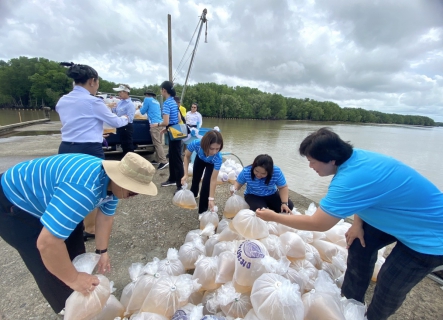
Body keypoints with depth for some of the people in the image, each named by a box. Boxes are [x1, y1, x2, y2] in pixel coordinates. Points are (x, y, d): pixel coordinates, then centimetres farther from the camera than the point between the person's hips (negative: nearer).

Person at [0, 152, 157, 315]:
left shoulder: (111, 180, -13)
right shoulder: (84, 188, -43)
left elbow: (106, 215, 1)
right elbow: (47, 243, -40)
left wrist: (102, 251, 2)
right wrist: (73, 279, -25)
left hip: (46, 198, 8)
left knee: (75, 253, 12)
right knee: (52, 270, -6)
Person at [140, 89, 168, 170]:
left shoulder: (147, 99, 2)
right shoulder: (156, 101, 24)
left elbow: (142, 112, 6)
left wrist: (141, 108, 26)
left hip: (154, 124, -8)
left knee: (157, 144, -11)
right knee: (159, 143, 10)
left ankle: (164, 161, -16)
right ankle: (160, 160, 14)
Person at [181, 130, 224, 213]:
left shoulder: (218, 158, -46)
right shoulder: (196, 144, -44)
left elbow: (213, 179, -36)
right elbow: (187, 156, -21)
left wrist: (211, 198, -34)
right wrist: (186, 174, -28)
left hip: (212, 163, -2)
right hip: (200, 158, 3)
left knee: (206, 184, -17)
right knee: (195, 178, 23)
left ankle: (203, 210, 7)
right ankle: (193, 194, 57)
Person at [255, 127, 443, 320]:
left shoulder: (349, 179, -37)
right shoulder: (354, 157, -10)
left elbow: (318, 224, -31)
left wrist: (273, 217, -22)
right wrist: (357, 224, -3)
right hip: (405, 213, 8)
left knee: (390, 285, -1)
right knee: (359, 244, 9)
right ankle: (351, 300, 28)